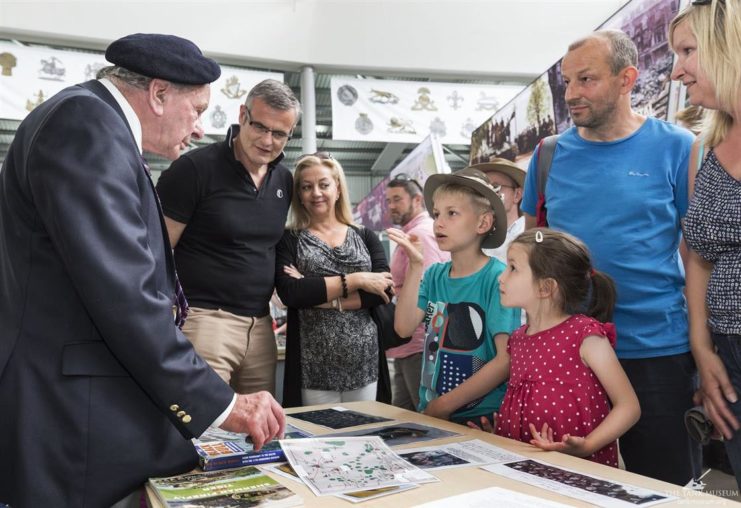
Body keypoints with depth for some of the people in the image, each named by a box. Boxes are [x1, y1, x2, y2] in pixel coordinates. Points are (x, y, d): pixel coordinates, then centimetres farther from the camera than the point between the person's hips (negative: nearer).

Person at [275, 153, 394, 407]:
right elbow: (289, 293, -14)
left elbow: (385, 290, -5)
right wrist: (355, 280, -13)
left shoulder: (366, 237, 9)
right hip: (314, 370, -2)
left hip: (364, 366, 2)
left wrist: (320, 296, -12)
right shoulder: (289, 240, 3)